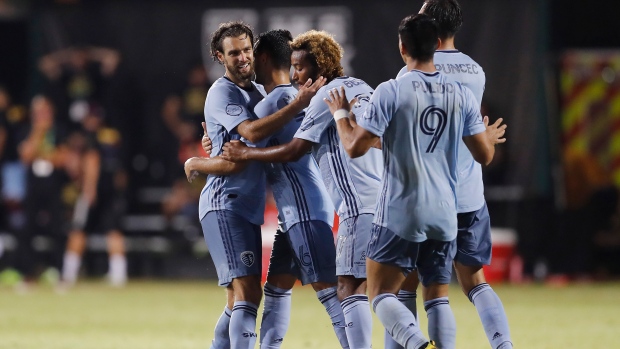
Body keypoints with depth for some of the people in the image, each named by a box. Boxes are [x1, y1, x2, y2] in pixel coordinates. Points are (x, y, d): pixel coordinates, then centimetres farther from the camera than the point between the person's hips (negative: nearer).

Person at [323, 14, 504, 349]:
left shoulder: (390, 92, -10)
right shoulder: (461, 95, 3)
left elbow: (355, 147, -12)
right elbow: (483, 155, 7)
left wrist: (340, 114, 7)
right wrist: (489, 137, 30)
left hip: (400, 212, -4)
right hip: (444, 214, 4)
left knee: (381, 294, 0)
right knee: (438, 299, 11)